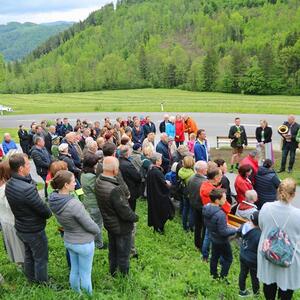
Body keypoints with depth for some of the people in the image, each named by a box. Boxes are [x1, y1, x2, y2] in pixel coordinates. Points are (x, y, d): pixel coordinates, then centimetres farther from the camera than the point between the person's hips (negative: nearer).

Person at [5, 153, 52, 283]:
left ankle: (31, 278, 48)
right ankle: (43, 282, 33)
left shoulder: (8, 185, -8)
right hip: (34, 230, -8)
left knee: (29, 254, 28)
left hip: (20, 227, 8)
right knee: (40, 258, 14)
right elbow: (44, 210, -25)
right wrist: (48, 213, -5)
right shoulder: (27, 189, -36)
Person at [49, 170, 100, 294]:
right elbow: (90, 225, -21)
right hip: (83, 243, -7)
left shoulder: (54, 199, -12)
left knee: (74, 271, 26)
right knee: (85, 274, 14)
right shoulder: (74, 204, -34)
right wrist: (97, 230, -1)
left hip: (68, 241, 7)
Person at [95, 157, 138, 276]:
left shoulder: (98, 182, -11)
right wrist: (135, 217, -9)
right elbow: (125, 212, -29)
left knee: (112, 252, 27)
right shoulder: (114, 190, -38)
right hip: (121, 227, -8)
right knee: (123, 255, 15)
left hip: (109, 224, 8)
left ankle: (113, 273, 48)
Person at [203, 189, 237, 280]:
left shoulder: (206, 208, -11)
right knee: (228, 259, 14)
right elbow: (223, 232, -27)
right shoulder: (220, 214, -36)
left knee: (214, 256, 24)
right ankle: (222, 277, 21)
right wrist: (235, 230, -14)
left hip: (213, 237, 8)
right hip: (221, 241, -7)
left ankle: (214, 275, 38)